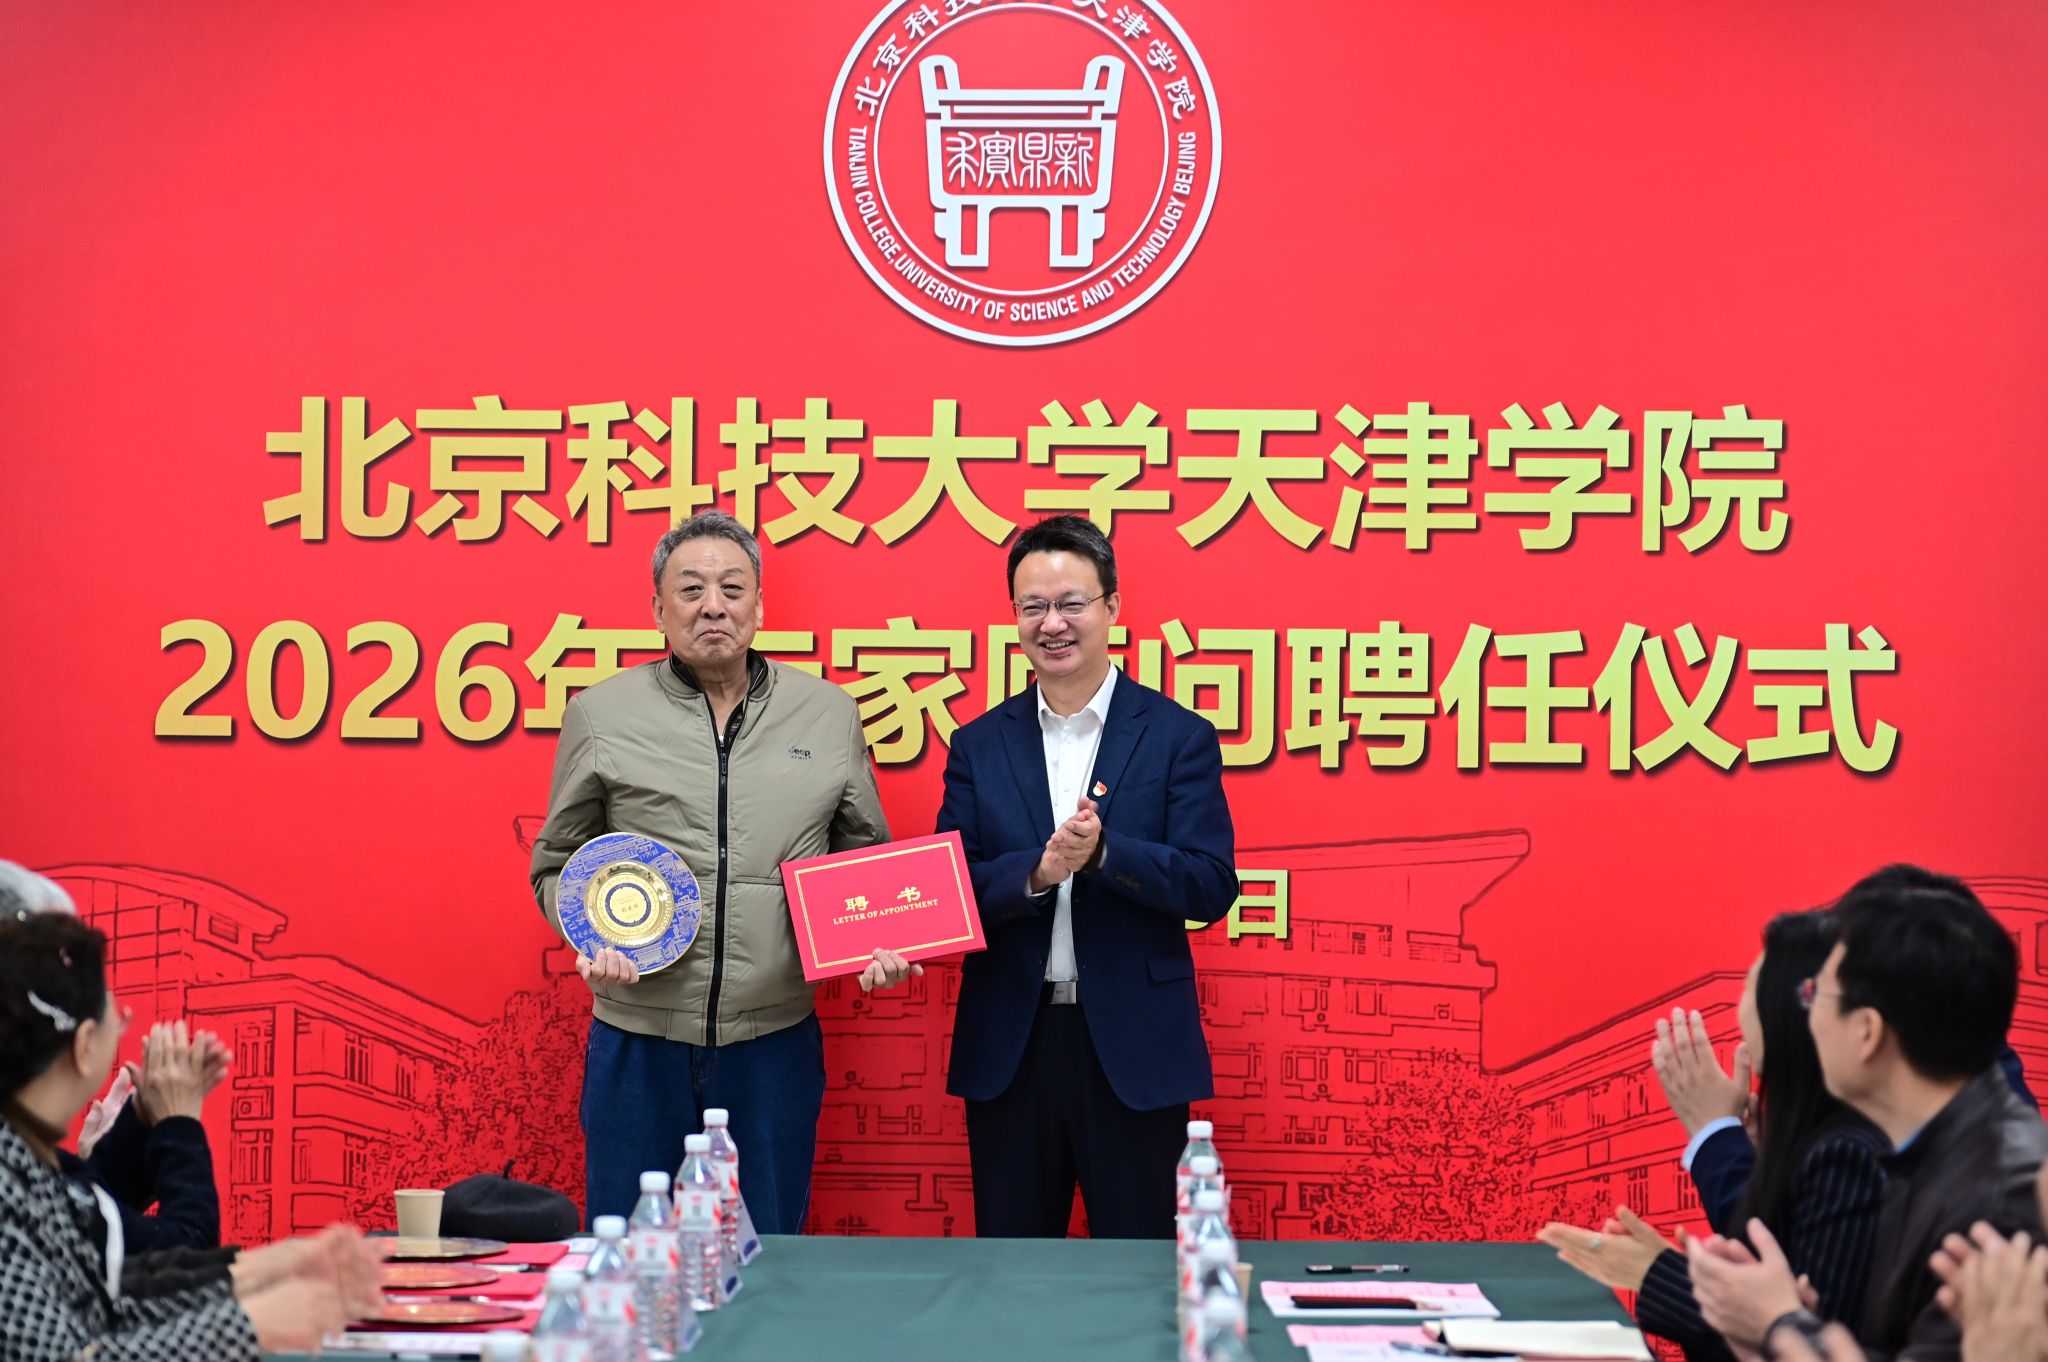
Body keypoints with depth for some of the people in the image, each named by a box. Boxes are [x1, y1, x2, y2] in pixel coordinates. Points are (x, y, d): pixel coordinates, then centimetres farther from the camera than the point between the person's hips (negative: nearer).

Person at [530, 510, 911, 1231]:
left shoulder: (828, 713, 8)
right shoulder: (601, 714, 4)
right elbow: (556, 865, 9)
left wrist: (878, 942, -3)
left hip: (774, 1041, 1)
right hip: (640, 1040, -1)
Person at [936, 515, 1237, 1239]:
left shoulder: (1179, 737, -1)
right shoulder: (980, 745, 7)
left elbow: (1213, 886, -8)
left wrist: (1103, 852, -23)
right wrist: (1034, 873, -20)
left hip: (1134, 1048, -2)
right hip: (1008, 1047, 2)